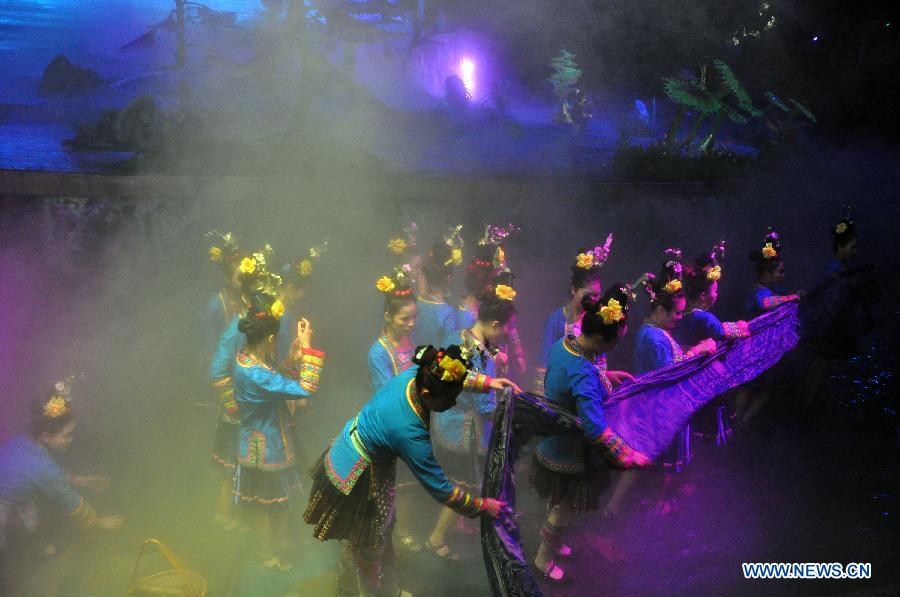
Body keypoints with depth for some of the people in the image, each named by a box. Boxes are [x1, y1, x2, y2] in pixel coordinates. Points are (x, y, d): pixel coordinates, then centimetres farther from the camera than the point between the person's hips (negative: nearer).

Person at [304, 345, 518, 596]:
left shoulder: (415, 374, -18)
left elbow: (453, 378, 7)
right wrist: (483, 506, -14)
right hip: (356, 483, -8)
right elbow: (441, 489, -25)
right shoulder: (410, 433, -37)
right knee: (369, 550, 16)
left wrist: (485, 382, -1)